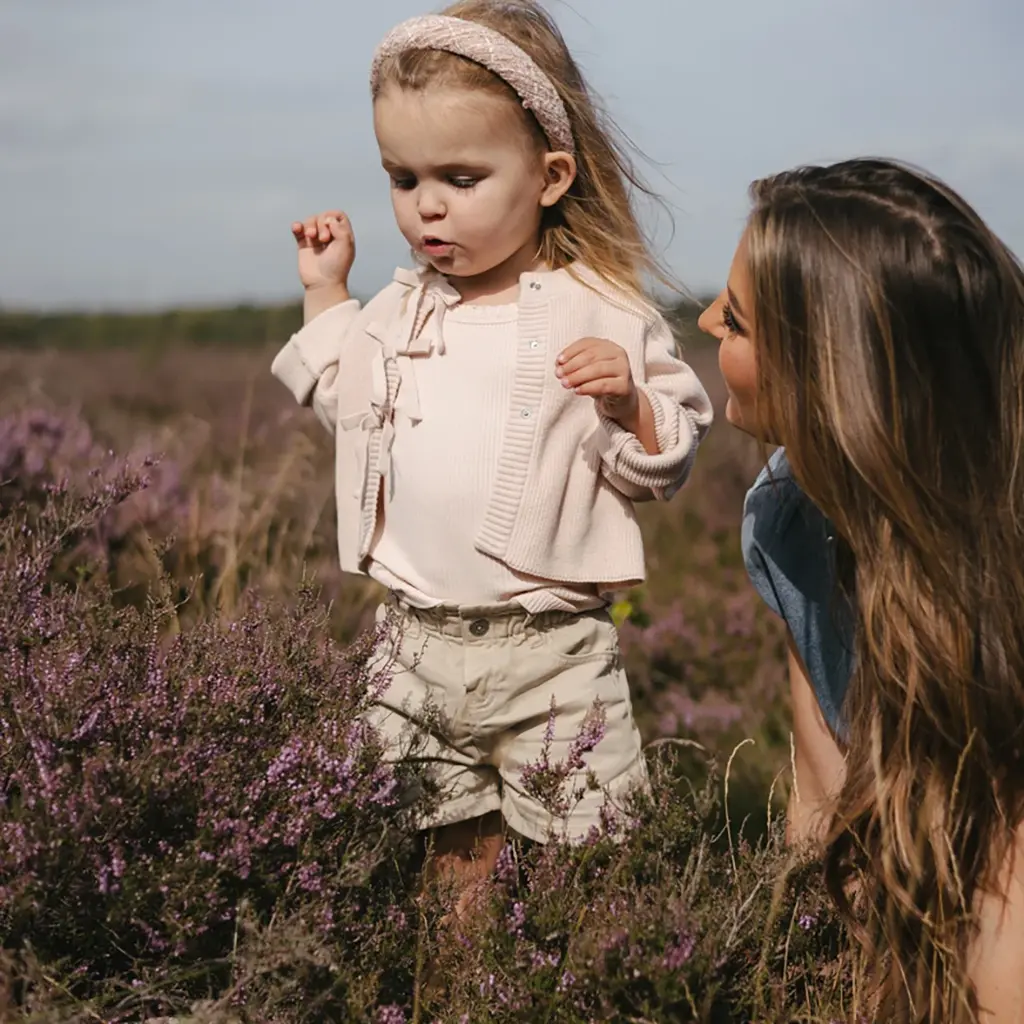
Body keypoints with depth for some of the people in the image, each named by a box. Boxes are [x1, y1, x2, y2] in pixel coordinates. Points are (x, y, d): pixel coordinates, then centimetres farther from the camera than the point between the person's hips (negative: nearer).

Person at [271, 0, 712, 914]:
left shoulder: (602, 315, -9)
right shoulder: (405, 308, 7)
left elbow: (664, 468, -5)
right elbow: (351, 410, 22)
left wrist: (627, 403, -25)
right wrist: (326, 294, 15)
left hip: (549, 647, -4)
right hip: (416, 641, 5)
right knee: (450, 848, 18)